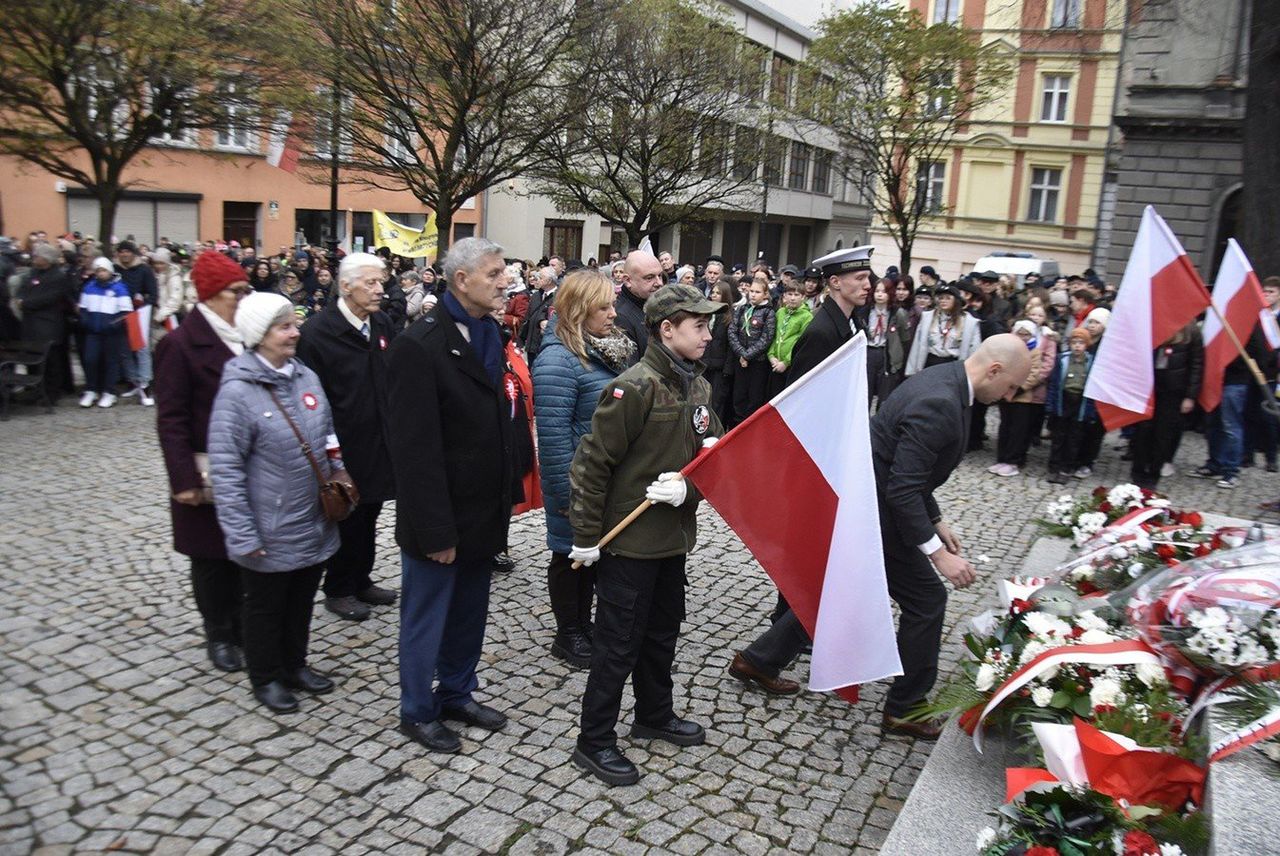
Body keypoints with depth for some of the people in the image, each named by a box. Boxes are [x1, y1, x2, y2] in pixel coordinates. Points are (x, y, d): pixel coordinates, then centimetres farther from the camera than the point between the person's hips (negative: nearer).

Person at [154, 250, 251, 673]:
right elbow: (171, 420, -11)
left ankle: (243, 627, 26)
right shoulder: (181, 344, -10)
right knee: (212, 557, 10)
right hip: (209, 476, -4)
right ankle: (218, 636, 25)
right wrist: (185, 480, -16)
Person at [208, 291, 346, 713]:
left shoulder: (306, 377, 0)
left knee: (302, 600, 21)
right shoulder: (238, 391, -18)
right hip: (271, 533, -5)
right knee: (265, 606, 15)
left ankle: (295, 663, 42)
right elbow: (225, 469, -17)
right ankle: (265, 677, 35)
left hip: (314, 524, 6)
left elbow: (329, 438, 14)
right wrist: (242, 535, -17)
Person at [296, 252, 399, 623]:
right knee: (346, 519, 8)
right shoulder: (318, 331, -16)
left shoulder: (384, 324, 2)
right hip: (343, 449, -6)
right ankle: (338, 590, 27)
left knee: (369, 516, 18)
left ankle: (362, 581, 35)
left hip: (380, 444, 6)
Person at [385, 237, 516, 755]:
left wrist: (506, 496, 10)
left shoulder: (489, 334, 7)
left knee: (469, 613, 20)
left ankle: (458, 693, 39)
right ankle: (418, 712, 29)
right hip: (441, 519, -7)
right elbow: (415, 449, -21)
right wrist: (435, 531, -20)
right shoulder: (419, 345, -19)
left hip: (483, 513, 7)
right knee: (427, 618, 11)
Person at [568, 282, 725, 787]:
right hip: (629, 539, -8)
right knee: (619, 643, 3)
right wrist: (586, 536, -16)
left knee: (663, 630, 23)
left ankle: (655, 717, 42)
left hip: (673, 535, 8)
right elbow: (591, 462, -19)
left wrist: (688, 486, -15)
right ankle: (594, 743, 19)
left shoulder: (698, 386, 5)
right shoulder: (635, 386, -20)